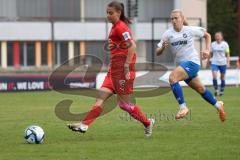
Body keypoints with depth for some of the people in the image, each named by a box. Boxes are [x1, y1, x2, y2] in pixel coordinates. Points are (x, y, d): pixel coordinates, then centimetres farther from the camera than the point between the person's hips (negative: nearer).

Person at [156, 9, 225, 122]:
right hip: (181, 64, 5)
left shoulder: (190, 30, -7)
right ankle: (218, 105, 40)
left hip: (192, 62, -5)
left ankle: (183, 107, -23)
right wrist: (162, 48, -24)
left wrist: (207, 50, -3)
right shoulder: (168, 34, -2)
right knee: (200, 89, 17)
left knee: (172, 77, -28)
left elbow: (207, 35, 10)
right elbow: (158, 53, -2)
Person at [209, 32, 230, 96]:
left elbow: (227, 54, 1)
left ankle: (222, 91, 20)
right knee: (214, 76, -18)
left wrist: (228, 62, -8)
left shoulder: (225, 44, -2)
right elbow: (211, 54, 12)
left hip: (223, 63, 0)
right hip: (214, 63, 0)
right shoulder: (213, 44, 2)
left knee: (222, 77, 7)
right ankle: (216, 90, -11)